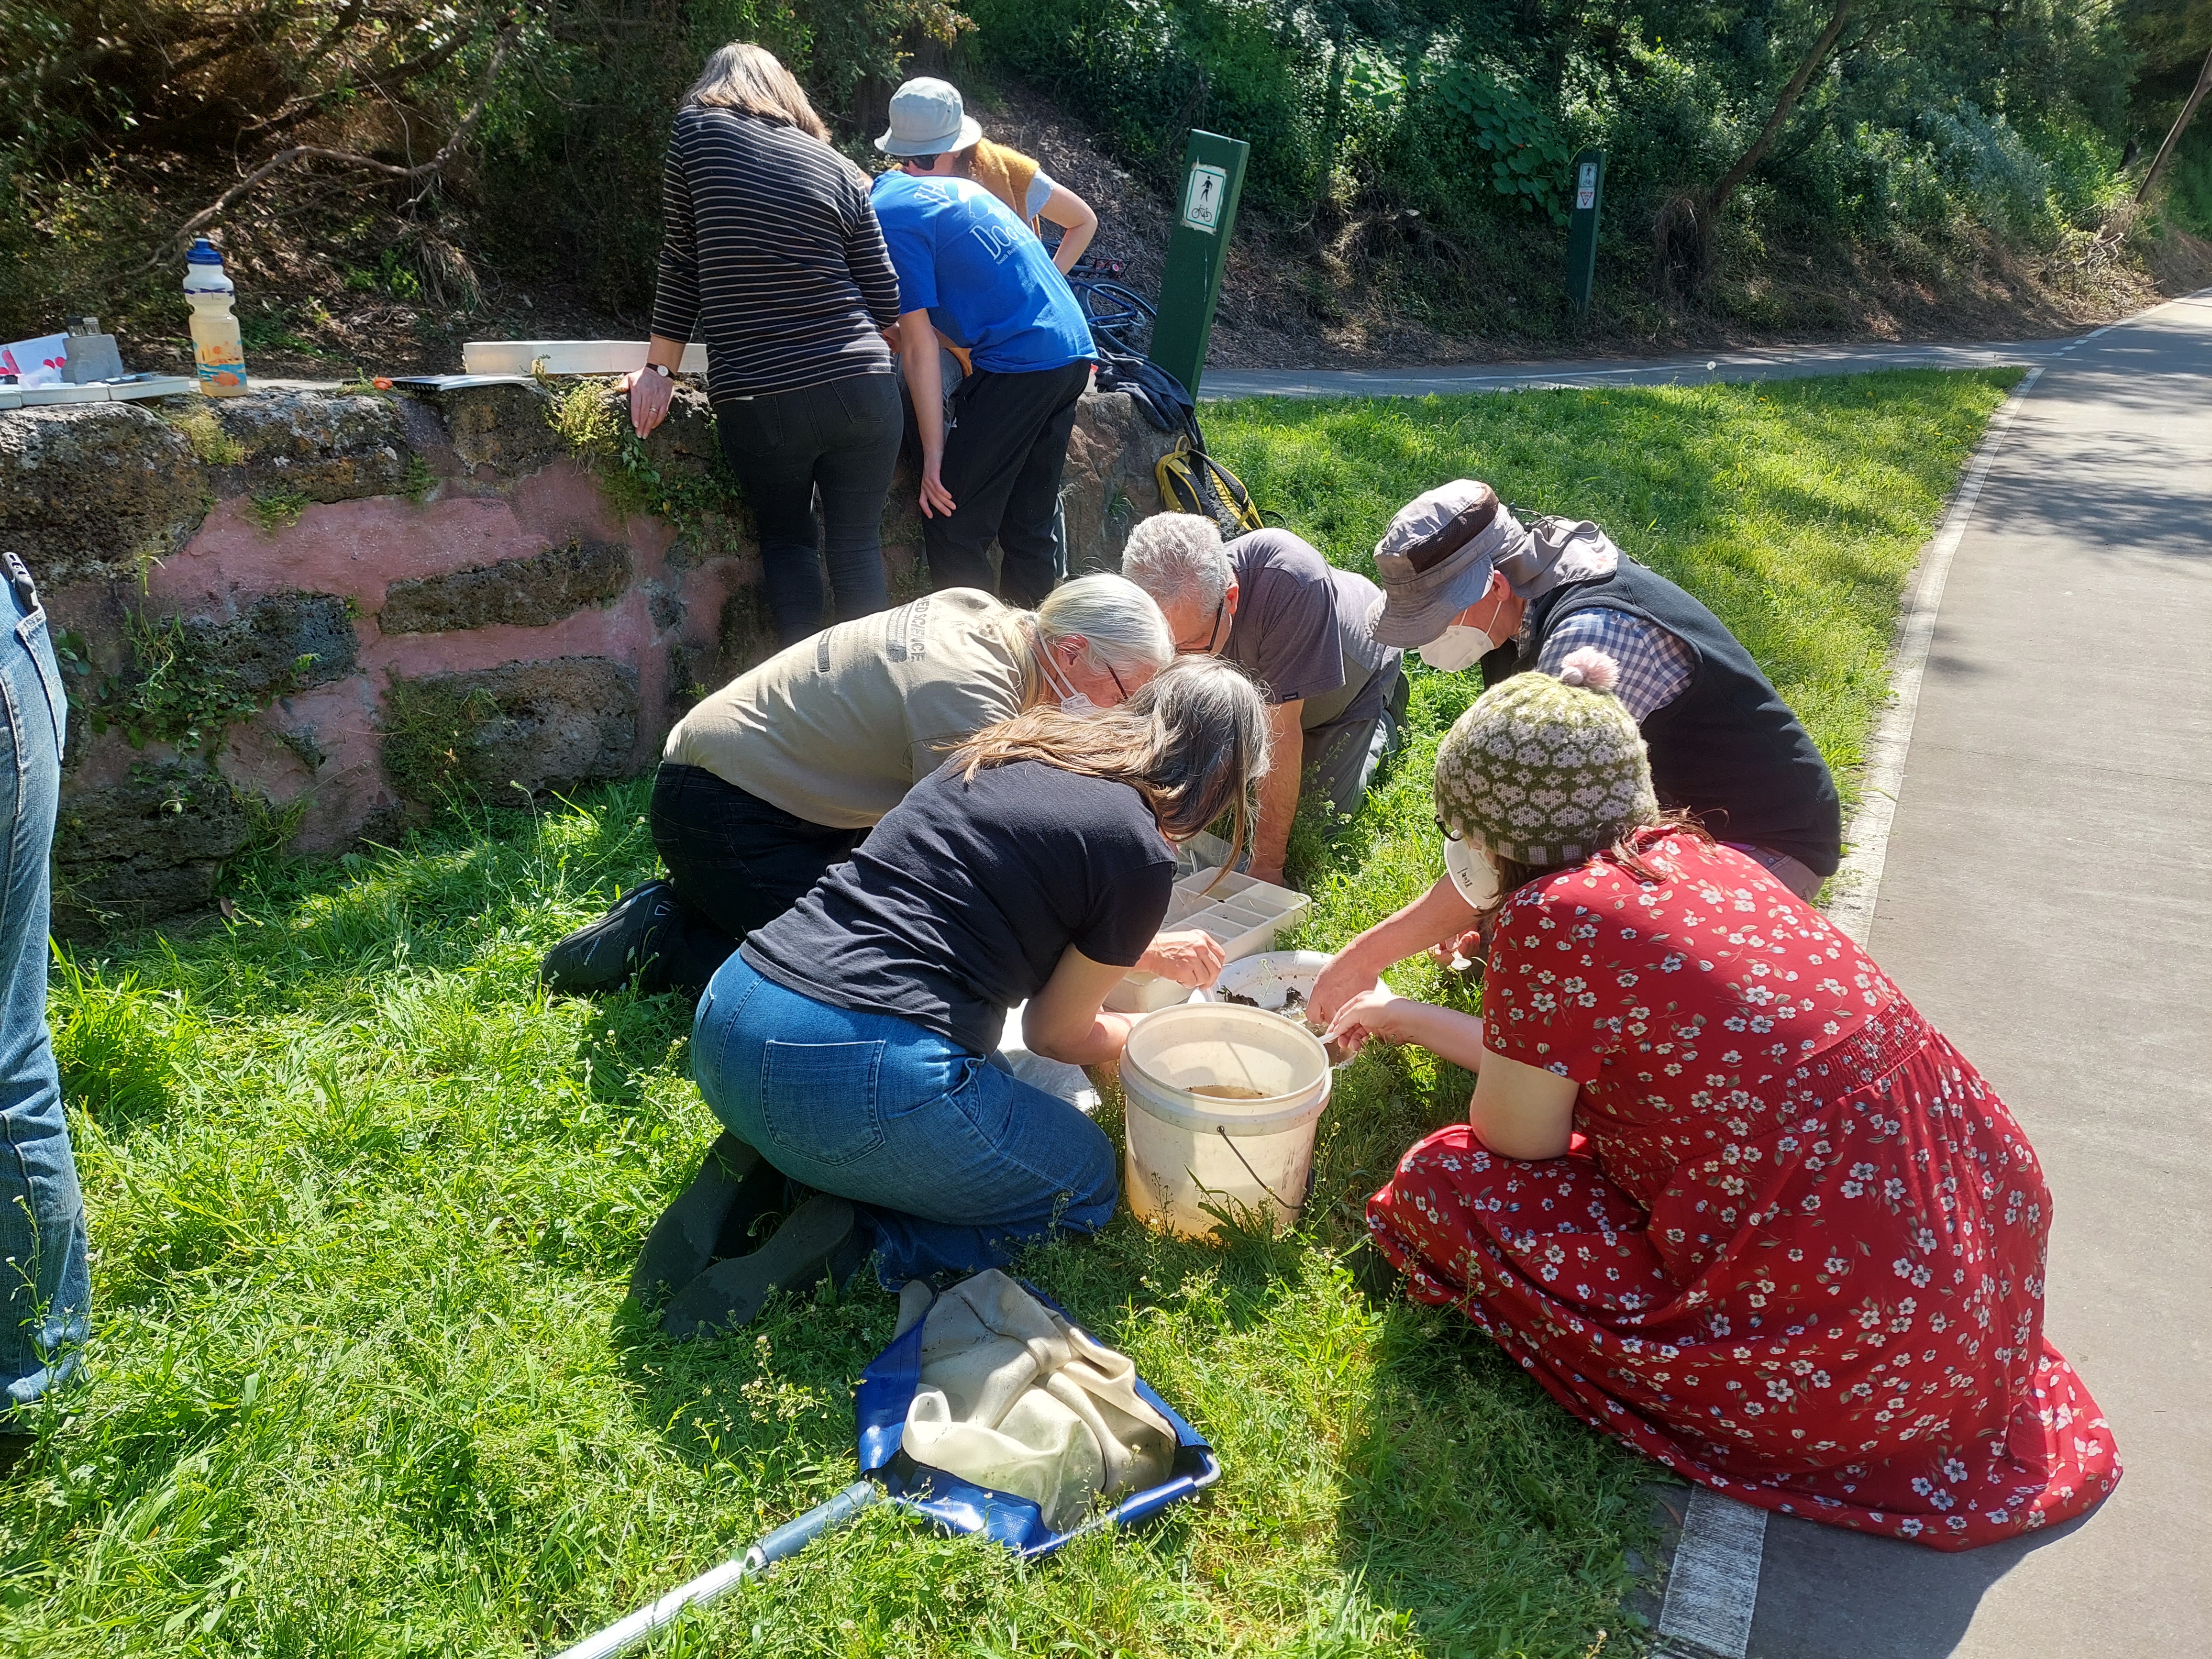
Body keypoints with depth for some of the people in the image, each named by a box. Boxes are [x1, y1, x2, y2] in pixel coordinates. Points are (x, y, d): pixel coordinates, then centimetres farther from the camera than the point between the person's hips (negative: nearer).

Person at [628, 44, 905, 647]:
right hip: (860, 389, 1)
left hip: (756, 400, -1)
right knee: (856, 544, 10)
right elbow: (886, 303, 8)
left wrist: (659, 370, 15)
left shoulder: (696, 129, 7)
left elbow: (683, 263, 8)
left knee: (787, 539, 17)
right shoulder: (841, 172, 10)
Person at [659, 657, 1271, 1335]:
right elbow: (1056, 1033, 11)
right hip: (862, 1081, -7)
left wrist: (1135, 948, 48)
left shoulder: (1006, 752, 17)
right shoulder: (1142, 855, -3)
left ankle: (762, 1170, 11)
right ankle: (847, 1243, -2)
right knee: (1087, 1179, 18)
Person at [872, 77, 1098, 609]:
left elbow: (919, 344, -9)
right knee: (1029, 525, 14)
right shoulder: (963, 190, 19)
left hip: (1018, 366, -8)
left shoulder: (891, 209, -4)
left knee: (952, 524, -4)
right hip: (1075, 352, 8)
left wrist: (934, 455, -8)